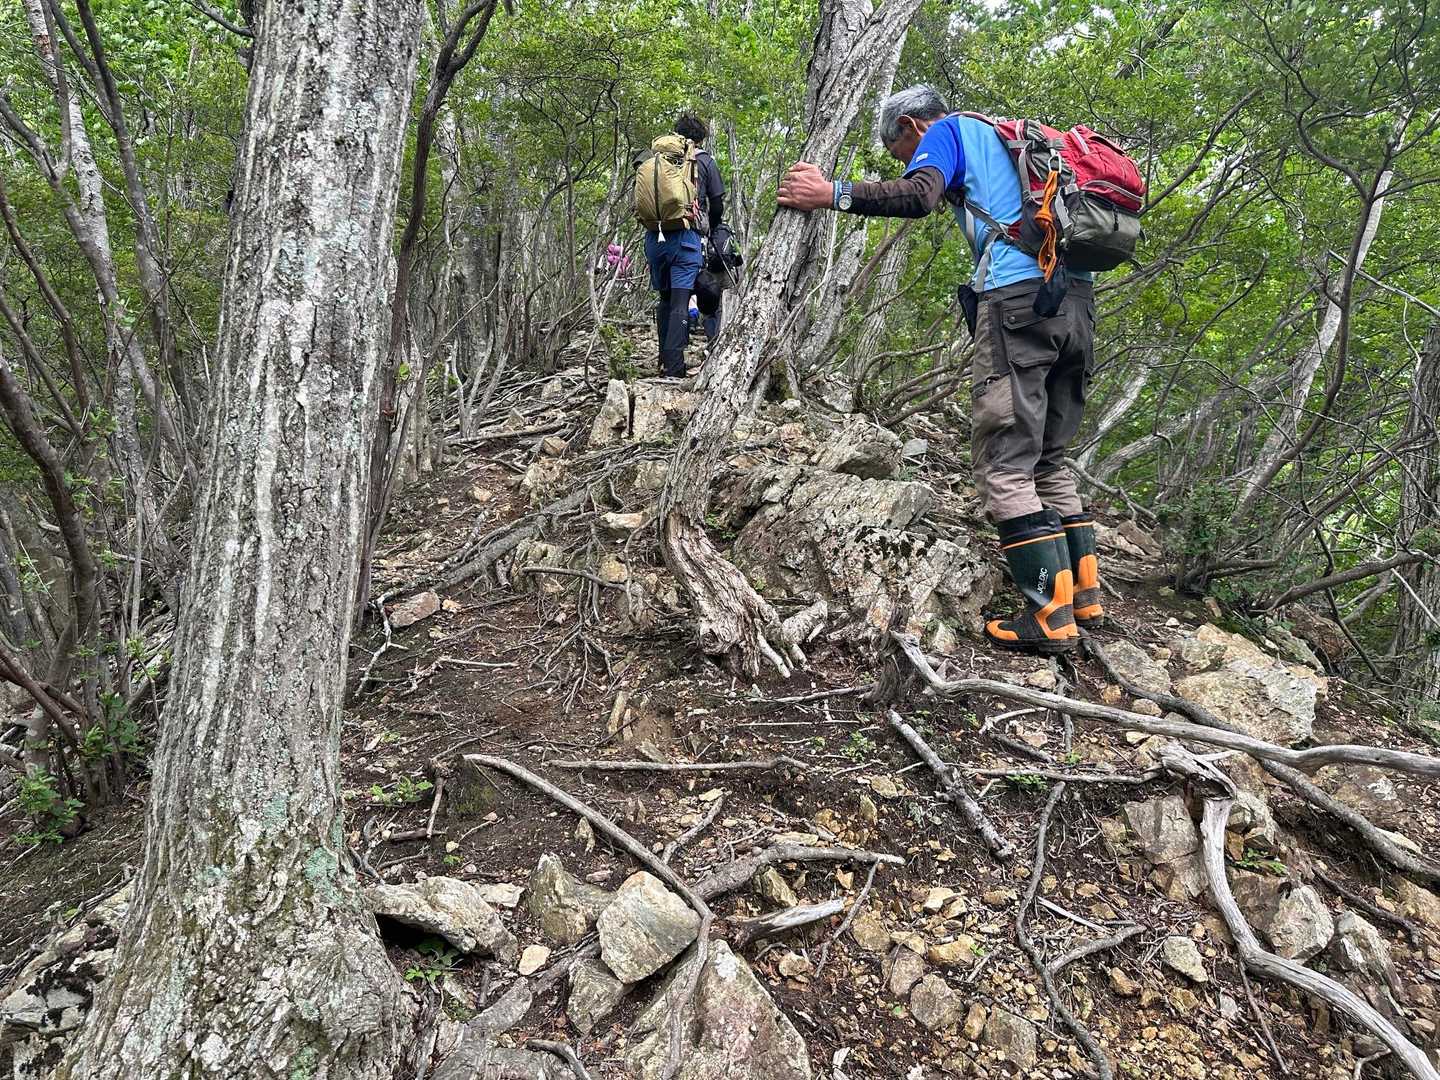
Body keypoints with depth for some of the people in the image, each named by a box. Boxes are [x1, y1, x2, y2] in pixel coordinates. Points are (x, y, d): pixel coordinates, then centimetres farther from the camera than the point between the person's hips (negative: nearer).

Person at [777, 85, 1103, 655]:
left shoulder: (949, 130, 9)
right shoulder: (1009, 142, 34)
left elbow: (918, 195, -13)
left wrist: (832, 194, -8)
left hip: (1019, 294, -9)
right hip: (1077, 298, 9)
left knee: (1004, 466, -7)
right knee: (1048, 459, 14)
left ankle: (1051, 616, -9)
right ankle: (1085, 595, 13)